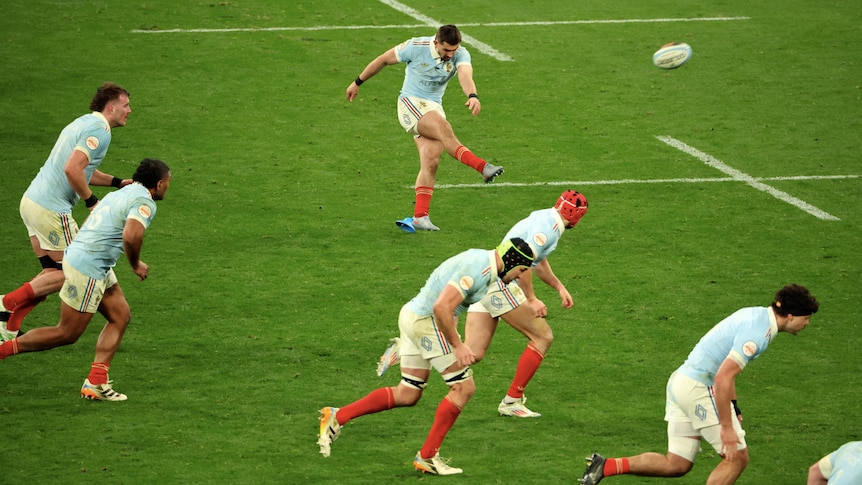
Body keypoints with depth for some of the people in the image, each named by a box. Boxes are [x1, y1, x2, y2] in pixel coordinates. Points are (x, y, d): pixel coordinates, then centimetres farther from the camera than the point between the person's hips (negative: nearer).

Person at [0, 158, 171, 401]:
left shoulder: (120, 194, 17)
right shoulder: (144, 202, -14)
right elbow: (131, 236, -31)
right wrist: (136, 265, -14)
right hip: (87, 269, -10)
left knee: (121, 317, 11)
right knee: (67, 334, 0)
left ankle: (96, 382, 7)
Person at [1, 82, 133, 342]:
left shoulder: (85, 123, 18)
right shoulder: (98, 130, -14)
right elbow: (72, 169, -26)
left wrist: (117, 182, 25)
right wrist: (91, 201, -13)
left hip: (32, 201, 10)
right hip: (51, 210, -10)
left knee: (54, 272, 13)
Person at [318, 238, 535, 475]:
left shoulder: (483, 261, 12)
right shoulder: (478, 269, -20)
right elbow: (442, 307, -28)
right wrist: (457, 346, -22)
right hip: (428, 321, -10)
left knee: (407, 395, 13)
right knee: (464, 387, -3)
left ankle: (337, 417, 10)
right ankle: (427, 456, 1)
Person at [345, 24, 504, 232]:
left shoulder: (461, 55, -8)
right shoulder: (417, 47, -14)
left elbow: (465, 76, -30)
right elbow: (383, 60, -1)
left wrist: (472, 96, -51)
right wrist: (357, 83, 7)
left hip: (434, 107, 4)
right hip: (410, 103, -4)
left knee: (431, 161, -11)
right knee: (443, 127, -31)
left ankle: (419, 217, -12)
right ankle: (483, 168, -40)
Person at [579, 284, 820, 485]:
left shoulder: (755, 314, 12)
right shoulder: (757, 332, -19)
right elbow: (723, 377, -26)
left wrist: (733, 405, 22)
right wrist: (727, 427, -23)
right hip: (699, 388, -10)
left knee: (676, 464, 10)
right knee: (737, 457, -4)